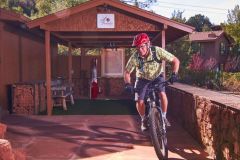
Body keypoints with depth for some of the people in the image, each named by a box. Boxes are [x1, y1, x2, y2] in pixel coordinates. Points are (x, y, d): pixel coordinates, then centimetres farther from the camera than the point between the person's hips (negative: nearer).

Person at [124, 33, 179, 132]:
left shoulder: (157, 51, -30)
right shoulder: (135, 57, -28)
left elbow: (175, 61, -23)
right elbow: (127, 72, -15)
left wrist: (174, 74, -37)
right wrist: (127, 84, -31)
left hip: (157, 76, 0)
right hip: (143, 79, 1)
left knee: (162, 94, -26)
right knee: (139, 101, -14)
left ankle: (164, 117, -2)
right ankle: (144, 119, 14)